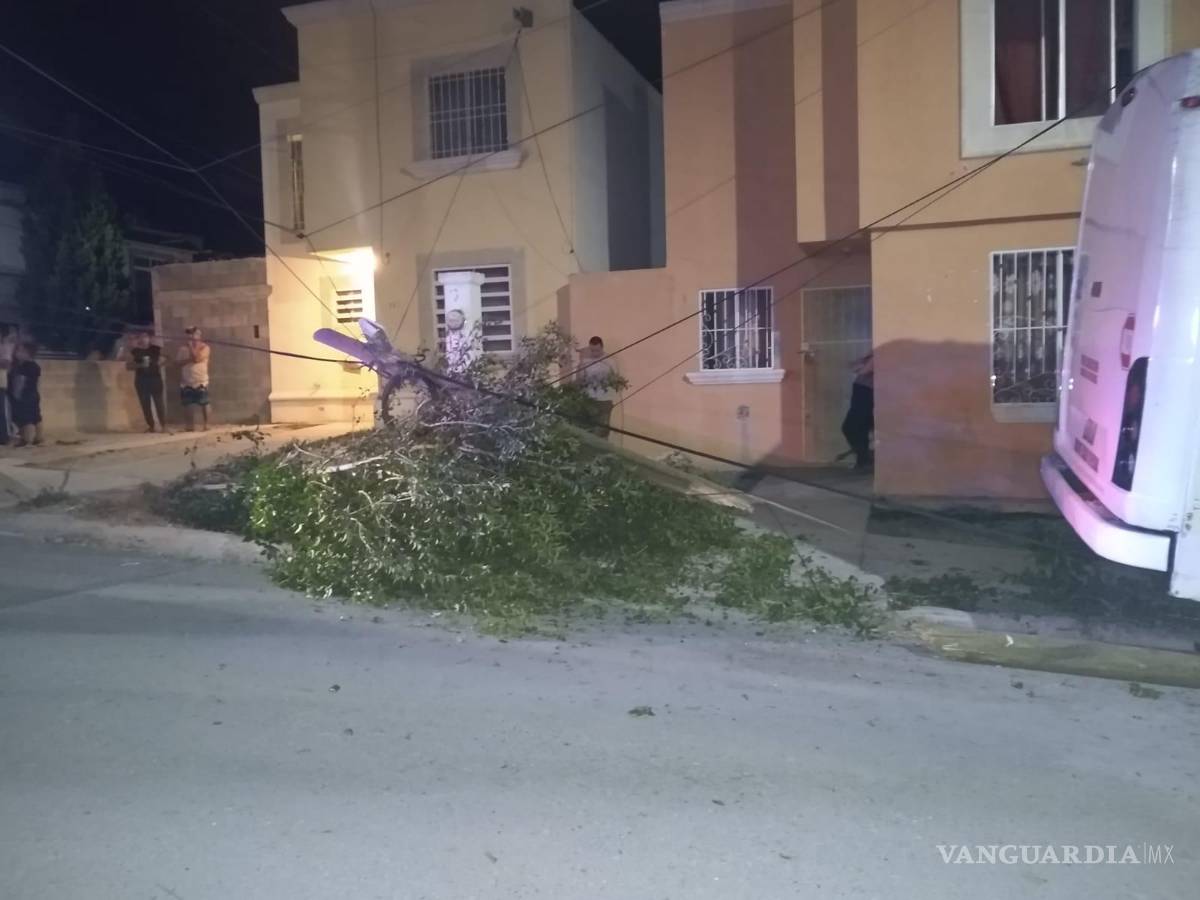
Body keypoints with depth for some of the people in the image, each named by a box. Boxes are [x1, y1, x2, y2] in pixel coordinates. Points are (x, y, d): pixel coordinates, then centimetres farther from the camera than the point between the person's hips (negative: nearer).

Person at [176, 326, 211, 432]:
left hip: (201, 382, -4)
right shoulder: (183, 348, 9)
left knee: (204, 404, -3)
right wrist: (189, 359, -15)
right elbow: (178, 362, 0)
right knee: (188, 405, 7)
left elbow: (197, 358, -19)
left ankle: (206, 425, 6)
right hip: (186, 383, 4)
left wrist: (191, 346, -12)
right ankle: (191, 426, 16)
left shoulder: (205, 348, -4)